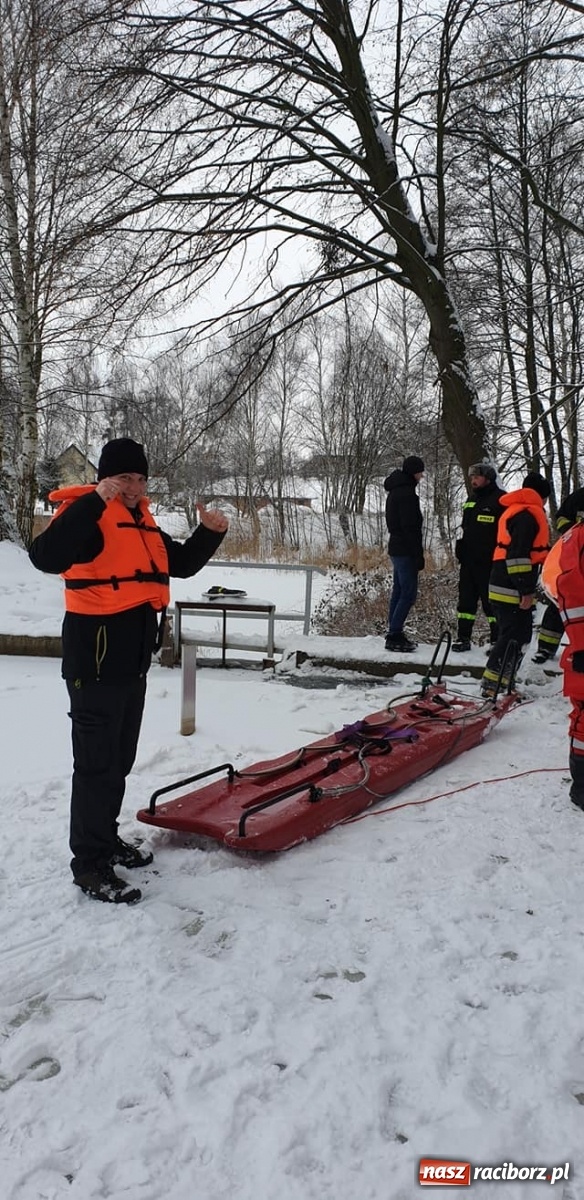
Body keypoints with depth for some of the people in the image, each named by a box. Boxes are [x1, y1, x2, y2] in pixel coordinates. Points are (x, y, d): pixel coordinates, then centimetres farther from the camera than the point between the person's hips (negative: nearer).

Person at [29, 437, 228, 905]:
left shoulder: (143, 522, 13)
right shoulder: (86, 514, -13)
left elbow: (181, 564, 20)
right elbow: (47, 558, -32)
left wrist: (209, 533, 2)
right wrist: (95, 500, -35)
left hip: (132, 659, 9)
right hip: (95, 656, -9)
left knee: (119, 759, 18)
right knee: (97, 761, -3)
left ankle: (106, 839, 34)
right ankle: (90, 865, 7)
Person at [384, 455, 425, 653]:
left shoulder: (395, 491, 17)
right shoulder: (406, 493, -15)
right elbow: (410, 527, -19)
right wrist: (419, 555, -16)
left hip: (396, 548, 10)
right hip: (405, 550, -10)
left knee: (399, 591, 13)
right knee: (408, 593, -8)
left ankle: (394, 633, 17)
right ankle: (394, 636, -8)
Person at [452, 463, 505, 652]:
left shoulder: (501, 500, -8)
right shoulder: (471, 500, 17)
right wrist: (461, 545, 17)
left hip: (489, 563, -8)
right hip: (468, 560, 8)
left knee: (491, 601, -2)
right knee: (466, 599, 9)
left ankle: (497, 640, 6)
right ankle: (463, 638, 15)